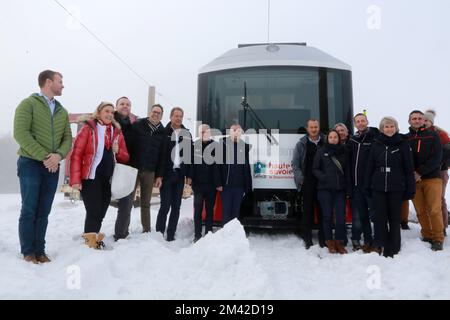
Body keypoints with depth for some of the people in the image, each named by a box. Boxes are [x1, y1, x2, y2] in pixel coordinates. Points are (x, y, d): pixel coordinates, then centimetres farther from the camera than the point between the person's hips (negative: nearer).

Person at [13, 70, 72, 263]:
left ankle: (39, 250, 15)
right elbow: (21, 133, -12)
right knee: (29, 210, -1)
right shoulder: (28, 104, -2)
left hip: (52, 167, 5)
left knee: (44, 211, 7)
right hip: (31, 164, -5)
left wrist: (58, 155, -12)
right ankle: (28, 251, 10)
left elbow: (67, 138, 8)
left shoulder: (62, 111, 15)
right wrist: (43, 156, -17)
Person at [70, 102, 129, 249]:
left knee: (101, 212, 10)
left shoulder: (117, 132, 11)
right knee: (94, 211, -7)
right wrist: (75, 179, -16)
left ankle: (93, 238, 25)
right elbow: (76, 154, -9)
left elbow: (126, 158, 15)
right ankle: (91, 241, 5)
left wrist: (118, 151, -8)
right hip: (90, 177, -5)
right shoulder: (88, 129, -3)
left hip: (108, 179, 5)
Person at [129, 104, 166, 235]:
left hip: (149, 171, 2)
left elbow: (162, 155, 7)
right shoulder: (137, 125, 2)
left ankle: (147, 230, 16)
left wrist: (159, 175, 3)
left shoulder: (162, 132, 8)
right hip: (133, 168, -2)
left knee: (146, 203, 9)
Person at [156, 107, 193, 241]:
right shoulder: (164, 132, 1)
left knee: (176, 206, 6)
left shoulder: (187, 134, 11)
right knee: (165, 205, -6)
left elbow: (190, 155, 10)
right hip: (166, 174, -3)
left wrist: (189, 175, 3)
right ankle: (159, 233, 5)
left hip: (180, 175, 4)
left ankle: (171, 235, 13)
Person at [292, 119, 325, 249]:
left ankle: (323, 238, 14)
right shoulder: (301, 144, 7)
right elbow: (295, 163, 7)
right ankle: (307, 239, 10)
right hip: (307, 183, -1)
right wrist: (300, 178, -4)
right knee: (307, 210, 2)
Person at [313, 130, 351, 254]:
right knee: (328, 216, 3)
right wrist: (323, 177, -14)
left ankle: (339, 242, 12)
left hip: (340, 189, 2)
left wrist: (348, 189, 3)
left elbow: (347, 171, 11)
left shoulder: (343, 152, 11)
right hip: (325, 189, -2)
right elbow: (315, 169, 5)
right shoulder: (321, 151, 5)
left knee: (341, 216, -2)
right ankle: (329, 242, 15)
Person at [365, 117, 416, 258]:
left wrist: (410, 189, -4)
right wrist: (368, 186, 3)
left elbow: (409, 169, 0)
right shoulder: (376, 144, 6)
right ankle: (380, 244, 12)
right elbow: (370, 167, 7)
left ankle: (392, 248, 17)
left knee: (394, 218, 6)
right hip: (378, 188, 1)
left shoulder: (403, 144, 1)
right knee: (380, 217, 0)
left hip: (396, 188, -1)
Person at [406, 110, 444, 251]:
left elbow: (436, 158, -5)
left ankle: (438, 238, 8)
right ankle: (427, 235, 18)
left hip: (432, 178, -1)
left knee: (434, 210, -3)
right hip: (413, 180, 2)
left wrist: (420, 172, -14)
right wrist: (411, 174, -10)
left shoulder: (432, 136, 4)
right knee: (420, 211, 5)